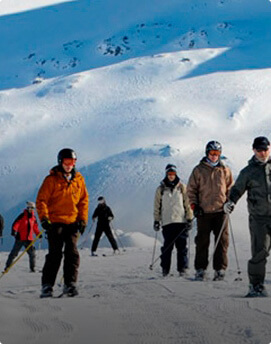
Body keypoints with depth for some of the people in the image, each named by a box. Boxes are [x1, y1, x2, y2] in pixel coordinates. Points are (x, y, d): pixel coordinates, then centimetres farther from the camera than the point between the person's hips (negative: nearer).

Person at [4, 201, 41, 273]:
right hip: (20, 238, -4)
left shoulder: (33, 217, 12)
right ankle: (7, 266, 11)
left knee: (32, 253, -4)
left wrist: (38, 234, 13)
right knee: (14, 253, 1)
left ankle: (32, 268, 5)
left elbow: (35, 227, 23)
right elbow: (16, 223, -14)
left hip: (29, 239, 4)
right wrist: (14, 230, -29)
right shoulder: (22, 215, -5)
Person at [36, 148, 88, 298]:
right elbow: (41, 200, -4)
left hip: (72, 222, 3)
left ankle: (70, 284, 1)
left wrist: (83, 219, 6)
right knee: (55, 254, -6)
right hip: (55, 222, -3)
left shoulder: (79, 179, 9)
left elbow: (84, 200, 15)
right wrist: (44, 218, -15)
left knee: (72, 253, -5)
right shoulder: (52, 179, -3)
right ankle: (47, 285, 1)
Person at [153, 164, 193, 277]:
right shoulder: (161, 189, 9)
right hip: (167, 222, 0)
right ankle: (165, 269, 6)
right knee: (167, 246, -2)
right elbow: (157, 206, 12)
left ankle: (182, 268, 2)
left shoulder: (182, 187, 7)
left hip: (181, 221, 0)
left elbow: (188, 203, 7)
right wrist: (156, 220, 7)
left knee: (182, 246, -2)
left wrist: (189, 219, 2)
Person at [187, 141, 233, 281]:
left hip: (221, 211, 1)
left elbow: (230, 188, 16)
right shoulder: (199, 170, 6)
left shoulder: (225, 170, 10)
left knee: (222, 240, -2)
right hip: (203, 211, -1)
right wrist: (194, 206, -1)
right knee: (202, 241, 0)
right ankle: (200, 269, 6)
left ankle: (220, 269, 2)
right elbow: (191, 189, 8)